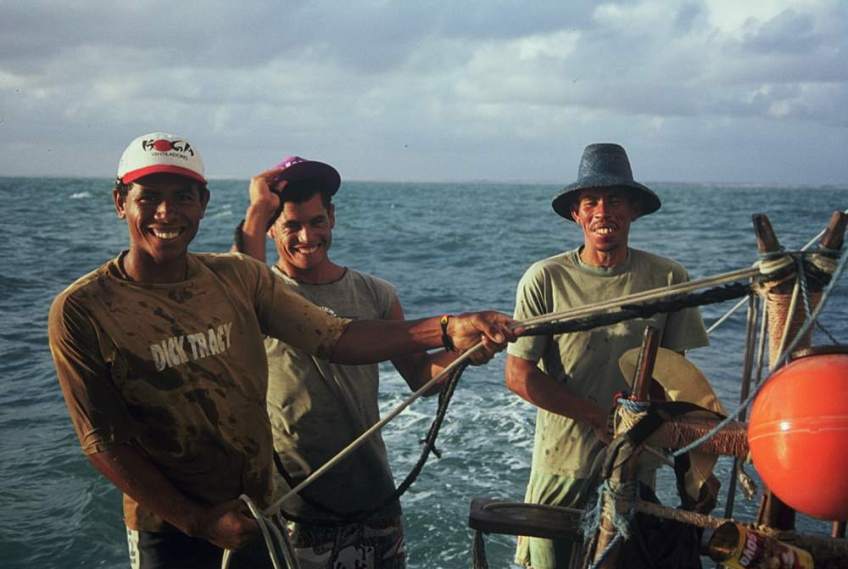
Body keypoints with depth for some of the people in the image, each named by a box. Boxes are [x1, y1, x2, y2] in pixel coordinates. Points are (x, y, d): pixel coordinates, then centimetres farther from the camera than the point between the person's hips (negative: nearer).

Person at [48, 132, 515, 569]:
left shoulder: (240, 278, -4)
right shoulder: (81, 312, -14)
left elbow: (335, 338, -12)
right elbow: (103, 442, -12)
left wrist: (447, 330, -24)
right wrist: (200, 520, -14)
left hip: (259, 515, 4)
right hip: (170, 531, -3)